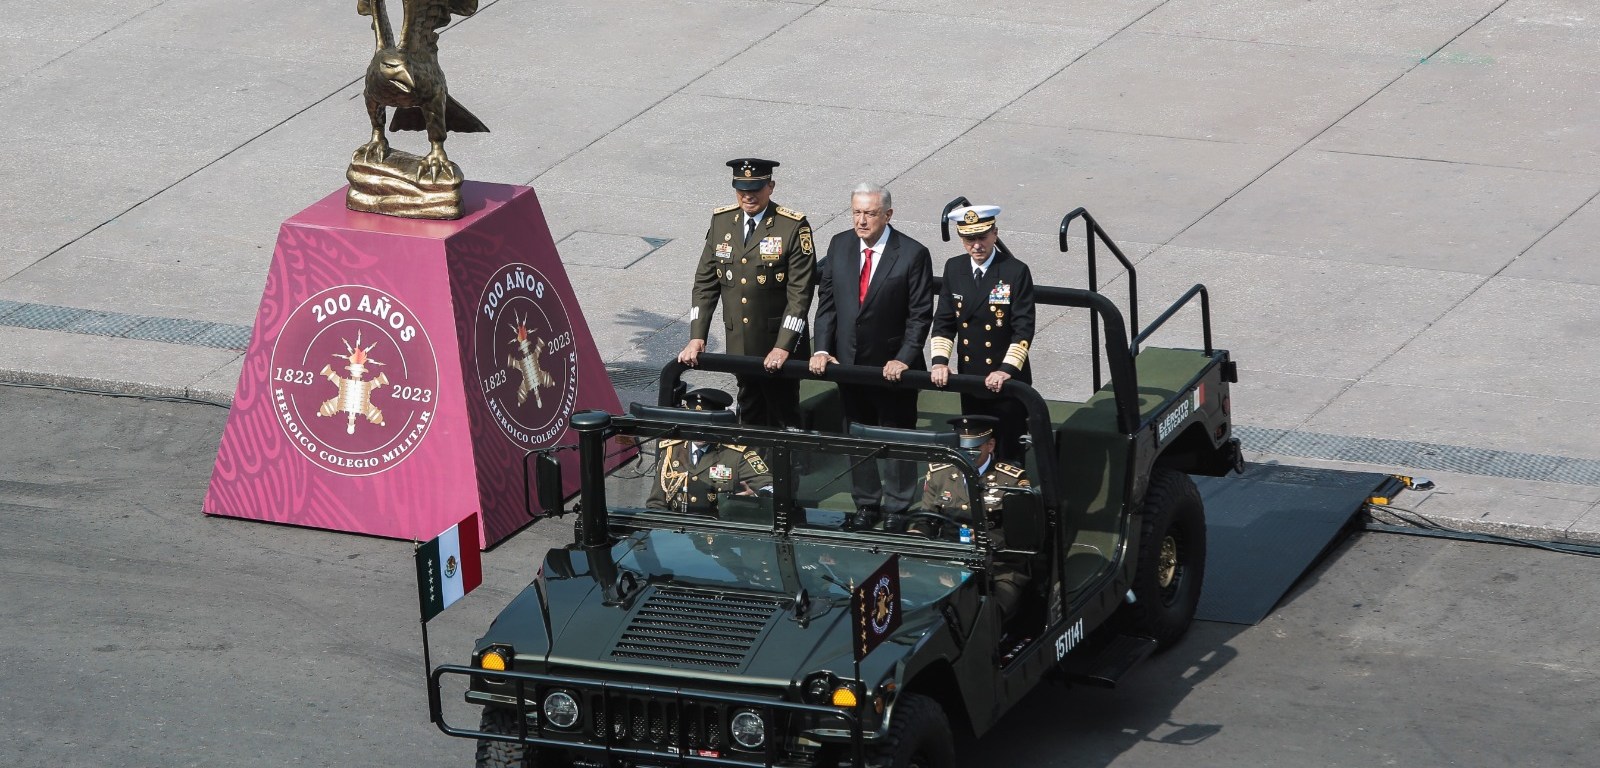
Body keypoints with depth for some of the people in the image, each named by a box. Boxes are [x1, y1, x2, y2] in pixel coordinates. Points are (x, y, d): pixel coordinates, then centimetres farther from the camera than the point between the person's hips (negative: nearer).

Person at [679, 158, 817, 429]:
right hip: (739, 344, 4)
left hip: (779, 343, -4)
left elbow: (800, 292, -14)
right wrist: (696, 337, -3)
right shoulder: (721, 221, 4)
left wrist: (783, 346, -20)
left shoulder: (793, 227, -11)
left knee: (783, 419, 3)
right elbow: (705, 282, 6)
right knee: (749, 414, 13)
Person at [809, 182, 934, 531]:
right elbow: (827, 302, 6)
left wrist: (903, 359, -18)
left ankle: (897, 509, 21)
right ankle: (866, 504, 29)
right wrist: (822, 349, -5)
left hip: (893, 367, -4)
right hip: (848, 363, 4)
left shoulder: (913, 254, -13)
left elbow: (920, 315, -11)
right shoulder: (839, 246, 1)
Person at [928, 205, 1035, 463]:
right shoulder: (954, 269, 4)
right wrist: (940, 361, -8)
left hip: (1007, 381, -5)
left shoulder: (1016, 272, -11)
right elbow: (944, 321, 7)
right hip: (969, 381, 5)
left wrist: (1007, 370, -24)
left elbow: (1024, 328, -14)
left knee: (1009, 453, 1)